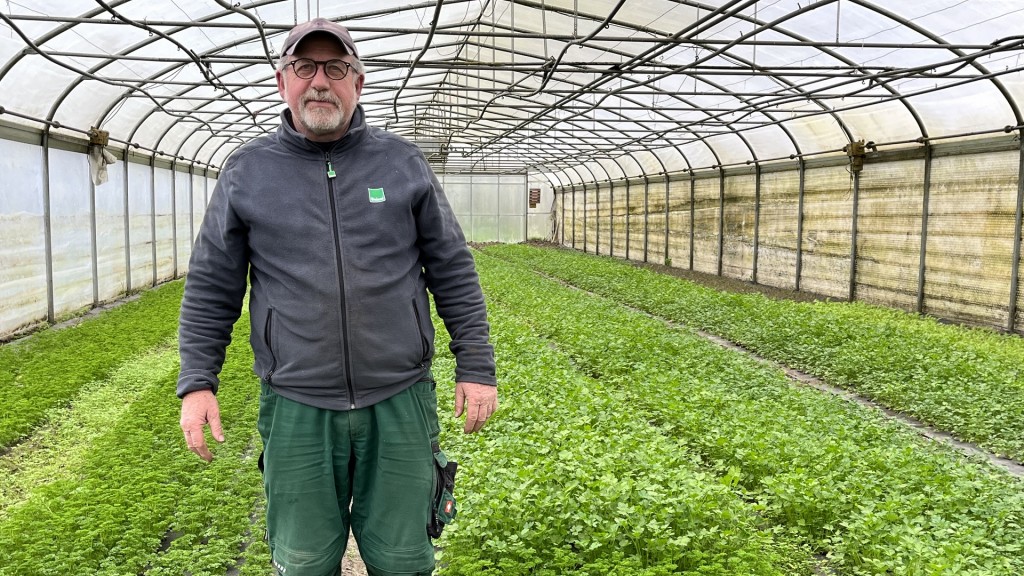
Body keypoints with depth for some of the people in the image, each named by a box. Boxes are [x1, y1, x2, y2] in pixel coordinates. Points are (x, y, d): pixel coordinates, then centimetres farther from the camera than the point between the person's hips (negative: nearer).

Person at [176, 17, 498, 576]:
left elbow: (453, 272, 5)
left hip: (399, 401, 0)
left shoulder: (403, 163, 3)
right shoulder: (246, 172, 4)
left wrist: (477, 367, 1)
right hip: (296, 409, 1)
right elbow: (210, 287, 7)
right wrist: (197, 383, -1)